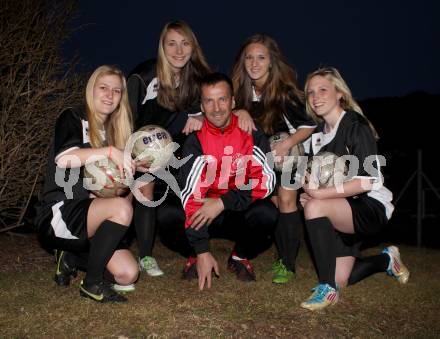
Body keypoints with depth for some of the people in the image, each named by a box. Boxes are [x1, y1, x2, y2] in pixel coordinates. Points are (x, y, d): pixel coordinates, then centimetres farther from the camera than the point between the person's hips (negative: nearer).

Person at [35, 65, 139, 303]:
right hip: (58, 214, -7)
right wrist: (109, 151, -28)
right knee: (121, 207, -34)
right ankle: (91, 283, -18)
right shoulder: (72, 119, -3)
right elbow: (64, 158, -24)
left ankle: (71, 256, 15)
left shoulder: (113, 131, 15)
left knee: (128, 275, -11)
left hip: (89, 216, 7)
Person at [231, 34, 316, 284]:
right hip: (263, 149, 5)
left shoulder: (284, 91, -29)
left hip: (292, 147, -5)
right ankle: (283, 257, 16)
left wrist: (286, 144, -38)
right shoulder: (244, 89, -14)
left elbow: (310, 125, -25)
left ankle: (288, 265, -5)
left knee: (286, 200, -13)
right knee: (273, 201, 3)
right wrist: (241, 114, -21)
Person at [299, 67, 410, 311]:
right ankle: (387, 260, 30)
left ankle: (328, 289, -22)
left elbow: (369, 181, -21)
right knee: (340, 280, 1)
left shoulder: (356, 126, -13)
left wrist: (321, 194, -25)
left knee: (315, 207, -33)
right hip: (341, 212, 8)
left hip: (371, 207, -8)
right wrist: (310, 193, -7)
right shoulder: (318, 133, 11)